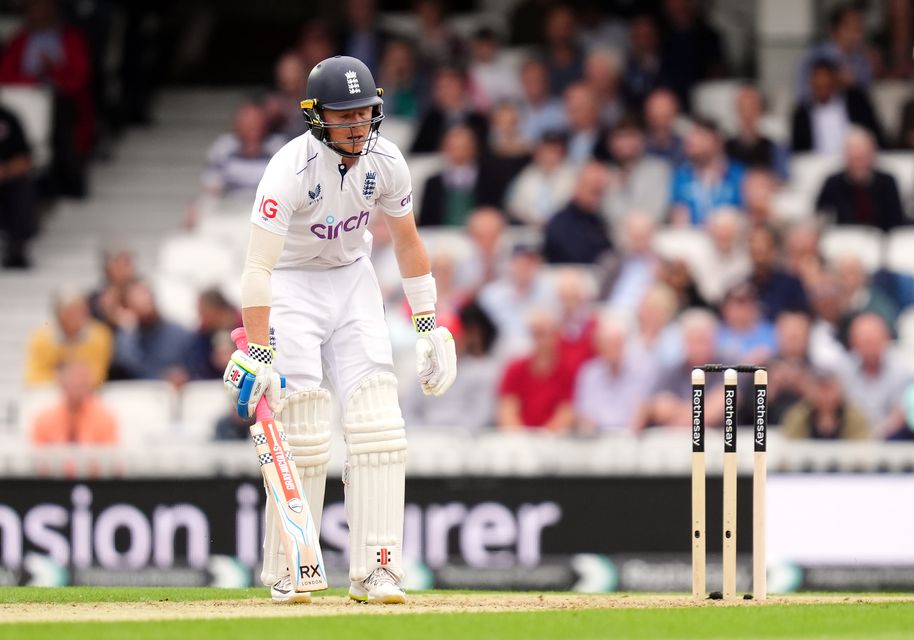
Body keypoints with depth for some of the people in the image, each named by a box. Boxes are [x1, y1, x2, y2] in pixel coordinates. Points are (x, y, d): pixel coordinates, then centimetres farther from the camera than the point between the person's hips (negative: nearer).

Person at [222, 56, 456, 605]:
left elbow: (407, 240, 6)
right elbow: (259, 266, -33)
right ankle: (287, 574, 3)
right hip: (291, 285, -4)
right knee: (303, 435, -11)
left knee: (378, 425, -8)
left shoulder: (386, 162, -11)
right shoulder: (292, 168, -27)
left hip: (353, 280, 5)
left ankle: (375, 569, -7)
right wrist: (257, 353, -40)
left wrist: (428, 325, 6)